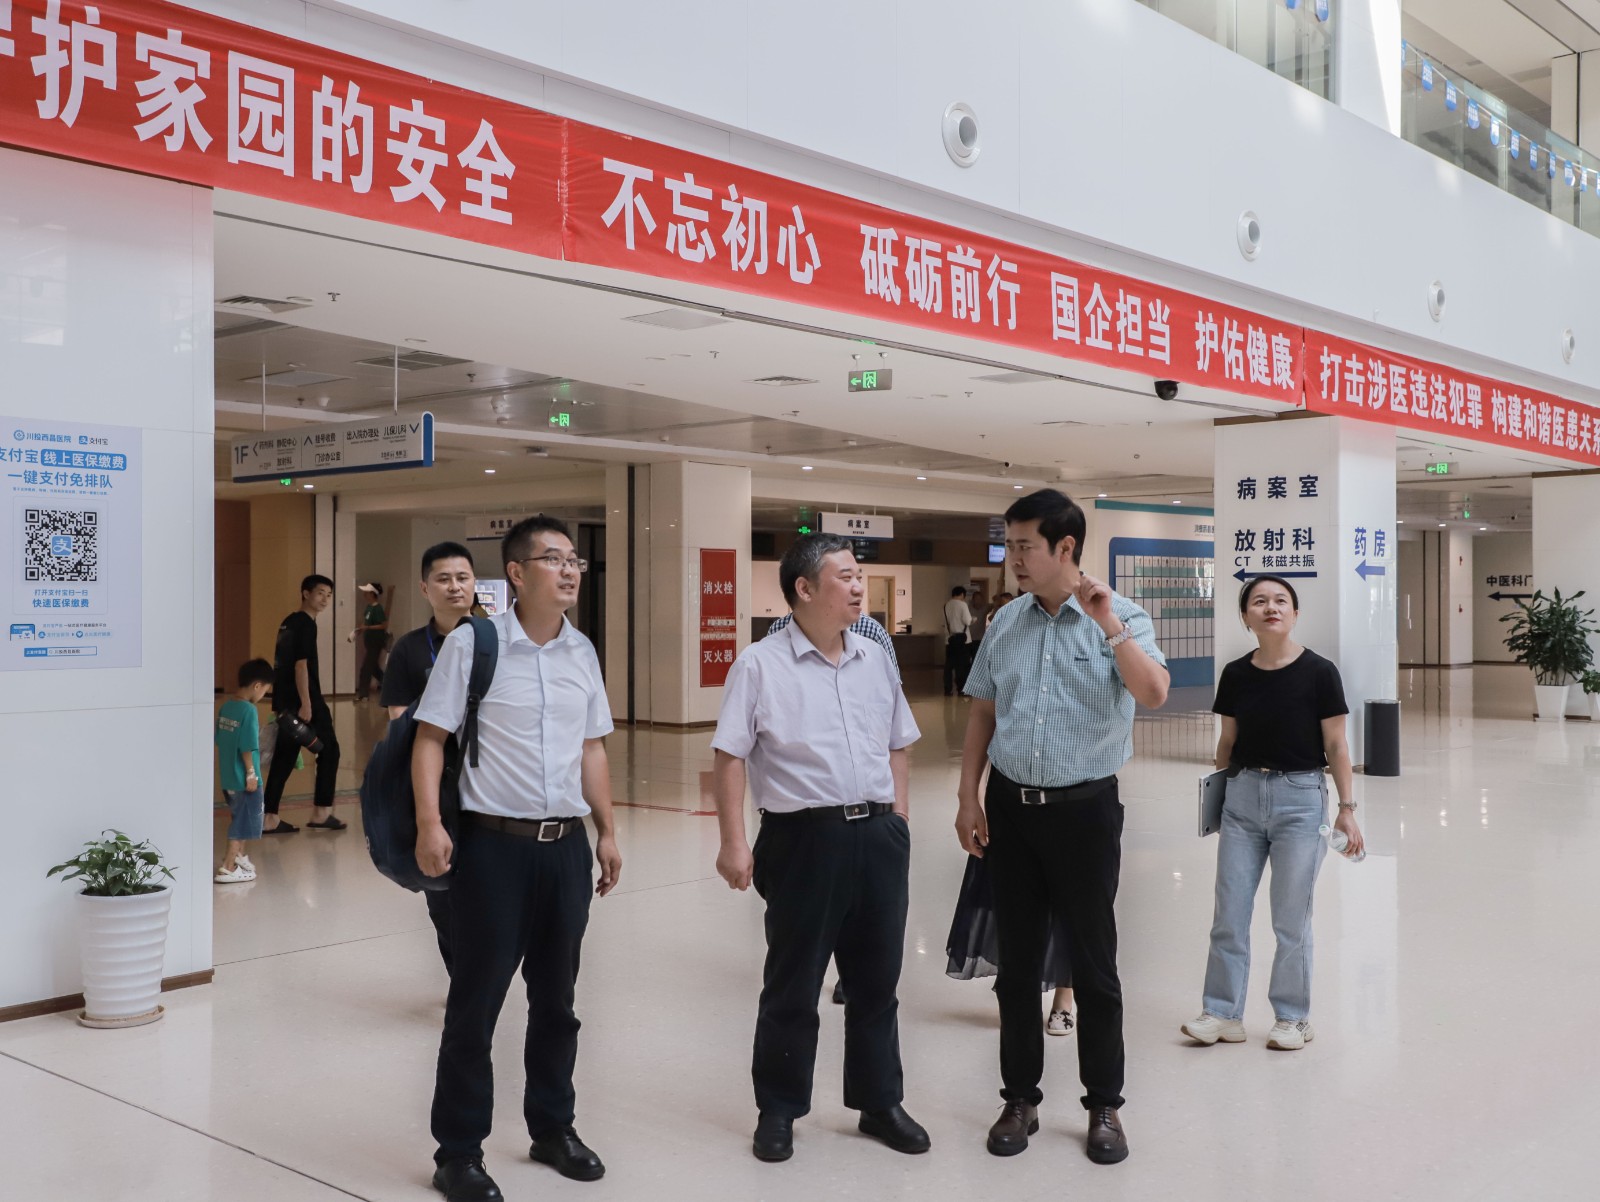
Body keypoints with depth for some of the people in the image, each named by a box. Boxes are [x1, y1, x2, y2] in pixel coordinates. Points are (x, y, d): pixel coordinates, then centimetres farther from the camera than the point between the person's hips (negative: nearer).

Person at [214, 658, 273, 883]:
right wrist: (251, 773, -13)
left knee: (239, 818, 24)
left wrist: (224, 770, 20)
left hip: (227, 776, 8)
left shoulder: (225, 707, 5)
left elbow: (220, 741, 11)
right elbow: (247, 747, -21)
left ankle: (238, 856, 37)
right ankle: (228, 868, 5)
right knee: (243, 822, 3)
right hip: (244, 778, -8)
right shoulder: (249, 710, -20)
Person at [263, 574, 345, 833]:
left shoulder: (289, 623, 16)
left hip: (284, 700, 9)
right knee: (328, 751, 4)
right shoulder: (306, 624, -11)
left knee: (283, 757, 8)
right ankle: (321, 813, 7)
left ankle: (270, 818, 5)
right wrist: (306, 703, -22)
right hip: (302, 700, -8)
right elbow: (300, 664, -19)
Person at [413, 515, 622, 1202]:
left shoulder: (582, 652, 9)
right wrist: (429, 825, -17)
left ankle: (552, 1128, 33)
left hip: (567, 845, 5)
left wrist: (607, 831, 14)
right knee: (475, 1001, 3)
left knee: (555, 997, 16)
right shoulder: (473, 643, -8)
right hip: (494, 843, -5)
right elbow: (430, 736, -8)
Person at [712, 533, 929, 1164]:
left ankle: (879, 1102, 30)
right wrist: (734, 842, -13)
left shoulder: (875, 659, 9)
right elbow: (730, 757, -8)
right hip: (805, 836, -5)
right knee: (792, 986, 7)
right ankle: (778, 1111, 23)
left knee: (876, 980, 15)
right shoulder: (761, 664, -7)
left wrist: (896, 819, 9)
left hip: (878, 835, 5)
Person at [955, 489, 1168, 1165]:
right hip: (1009, 805, 4)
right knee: (1017, 963, 12)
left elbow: (1154, 694, -23)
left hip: (1084, 808, -3)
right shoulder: (1005, 623, 5)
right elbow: (982, 714, 10)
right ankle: (1020, 1100, 24)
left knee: (1094, 964, 7)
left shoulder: (1123, 619, -6)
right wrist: (967, 798, 4)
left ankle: (1104, 1107, 21)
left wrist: (1108, 622, -26)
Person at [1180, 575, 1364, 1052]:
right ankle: (1223, 1014, 17)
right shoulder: (1235, 674, 2)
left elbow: (1336, 746, -5)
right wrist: (1218, 790, 14)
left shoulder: (1318, 673, -8)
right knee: (1228, 915, 5)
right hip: (1242, 796, 4)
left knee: (1290, 919, 5)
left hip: (1299, 797, -3)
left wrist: (1346, 807, -7)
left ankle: (1293, 1017, 21)